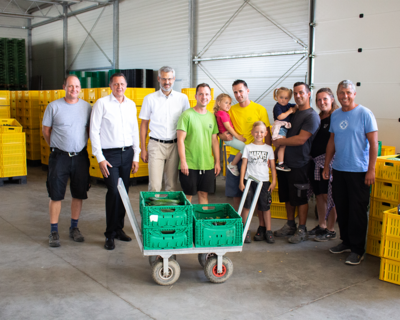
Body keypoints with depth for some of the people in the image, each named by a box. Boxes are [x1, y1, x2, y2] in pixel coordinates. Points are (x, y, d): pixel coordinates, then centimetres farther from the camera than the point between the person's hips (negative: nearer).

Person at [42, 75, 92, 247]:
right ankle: (54, 231, 13)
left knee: (79, 194, 9)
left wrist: (82, 146, 10)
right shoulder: (54, 106, -3)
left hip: (80, 156, 2)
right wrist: (56, 147, 10)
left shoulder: (87, 107, 3)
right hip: (59, 156, -2)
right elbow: (45, 130, 6)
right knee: (56, 195, 1)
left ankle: (74, 228, 25)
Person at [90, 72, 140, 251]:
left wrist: (136, 157, 11)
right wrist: (100, 159, -9)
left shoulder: (131, 105, 11)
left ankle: (119, 229, 24)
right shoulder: (101, 104, -3)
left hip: (127, 153, 5)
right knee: (114, 191, -11)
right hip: (109, 154, -5)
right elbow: (94, 131, -5)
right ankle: (110, 234, 2)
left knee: (124, 192, 8)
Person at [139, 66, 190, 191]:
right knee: (154, 186, -6)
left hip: (175, 145, 1)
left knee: (172, 185, 6)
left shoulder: (182, 98, 5)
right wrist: (143, 149, 4)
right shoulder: (150, 99, 4)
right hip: (156, 144, -1)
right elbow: (144, 124, 7)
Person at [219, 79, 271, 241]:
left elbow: (267, 133, 0)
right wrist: (223, 135, -10)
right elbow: (225, 130, 14)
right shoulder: (231, 110, 9)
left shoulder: (259, 109, -1)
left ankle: (262, 226, 12)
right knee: (236, 193, 7)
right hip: (235, 155, 3)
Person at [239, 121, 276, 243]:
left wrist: (274, 181, 1)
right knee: (246, 206, 0)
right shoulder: (248, 147, 4)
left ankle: (268, 231, 13)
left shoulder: (269, 148, 7)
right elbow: (244, 165, 3)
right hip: (249, 180, -1)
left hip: (264, 181, 1)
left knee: (266, 207, 4)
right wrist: (241, 181, -2)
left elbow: (273, 167, 8)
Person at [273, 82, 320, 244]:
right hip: (285, 162, 8)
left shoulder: (311, 116, -12)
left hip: (299, 164, -8)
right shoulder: (293, 112, 14)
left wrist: (279, 141, -10)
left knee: (300, 198, 2)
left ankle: (302, 230, 13)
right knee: (288, 197, 15)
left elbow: (301, 139, -20)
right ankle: (290, 225, 28)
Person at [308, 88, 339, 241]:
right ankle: (321, 226, 26)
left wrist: (329, 161, -18)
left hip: (329, 161, -7)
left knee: (328, 196, -3)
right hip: (315, 162, 7)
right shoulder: (317, 118, 14)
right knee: (319, 195, 14)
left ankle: (331, 230, 9)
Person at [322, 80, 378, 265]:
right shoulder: (335, 115, 9)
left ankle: (357, 249, 8)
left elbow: (373, 143, -10)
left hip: (358, 171, -6)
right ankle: (346, 242, 28)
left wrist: (371, 169, -14)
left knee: (357, 211, -1)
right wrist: (326, 165, 14)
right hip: (338, 170, 6)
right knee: (341, 208, 13)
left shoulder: (365, 114, -8)